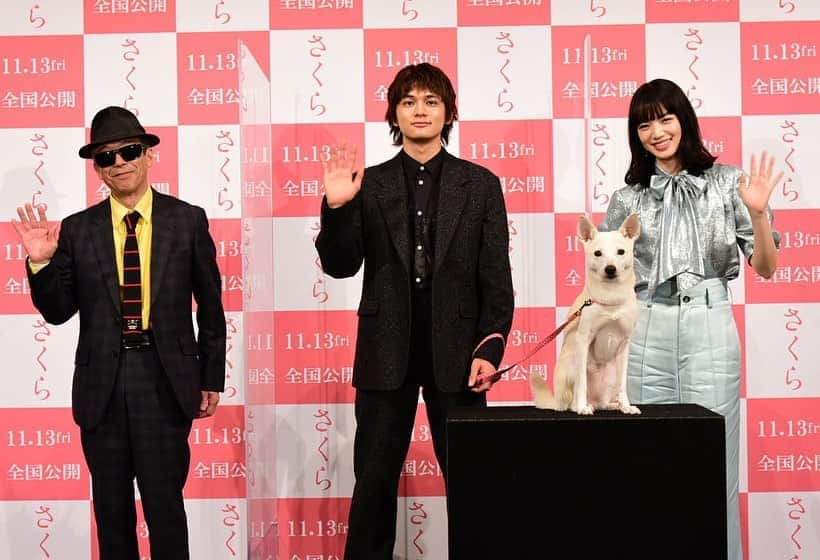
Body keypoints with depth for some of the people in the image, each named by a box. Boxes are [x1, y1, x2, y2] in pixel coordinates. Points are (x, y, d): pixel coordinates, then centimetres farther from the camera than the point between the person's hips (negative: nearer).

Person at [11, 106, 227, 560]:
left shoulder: (188, 221, 0)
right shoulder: (77, 230, 3)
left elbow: (210, 306, 5)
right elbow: (59, 311, 6)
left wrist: (211, 378, 5)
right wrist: (40, 263, -11)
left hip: (166, 383, -2)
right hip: (101, 386, 2)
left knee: (165, 504, 2)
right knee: (112, 509, 13)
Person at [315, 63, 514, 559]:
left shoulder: (480, 184, 4)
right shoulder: (369, 185, 5)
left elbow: (496, 278, 1)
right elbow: (341, 266, 0)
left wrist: (489, 349, -8)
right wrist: (337, 207, -16)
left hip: (455, 352, 0)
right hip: (387, 354, 1)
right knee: (374, 481, 6)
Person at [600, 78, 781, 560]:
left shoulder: (728, 182, 3)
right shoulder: (630, 198, 8)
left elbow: (765, 268, 1)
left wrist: (758, 213, -14)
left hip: (709, 327, -2)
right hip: (647, 331, 2)